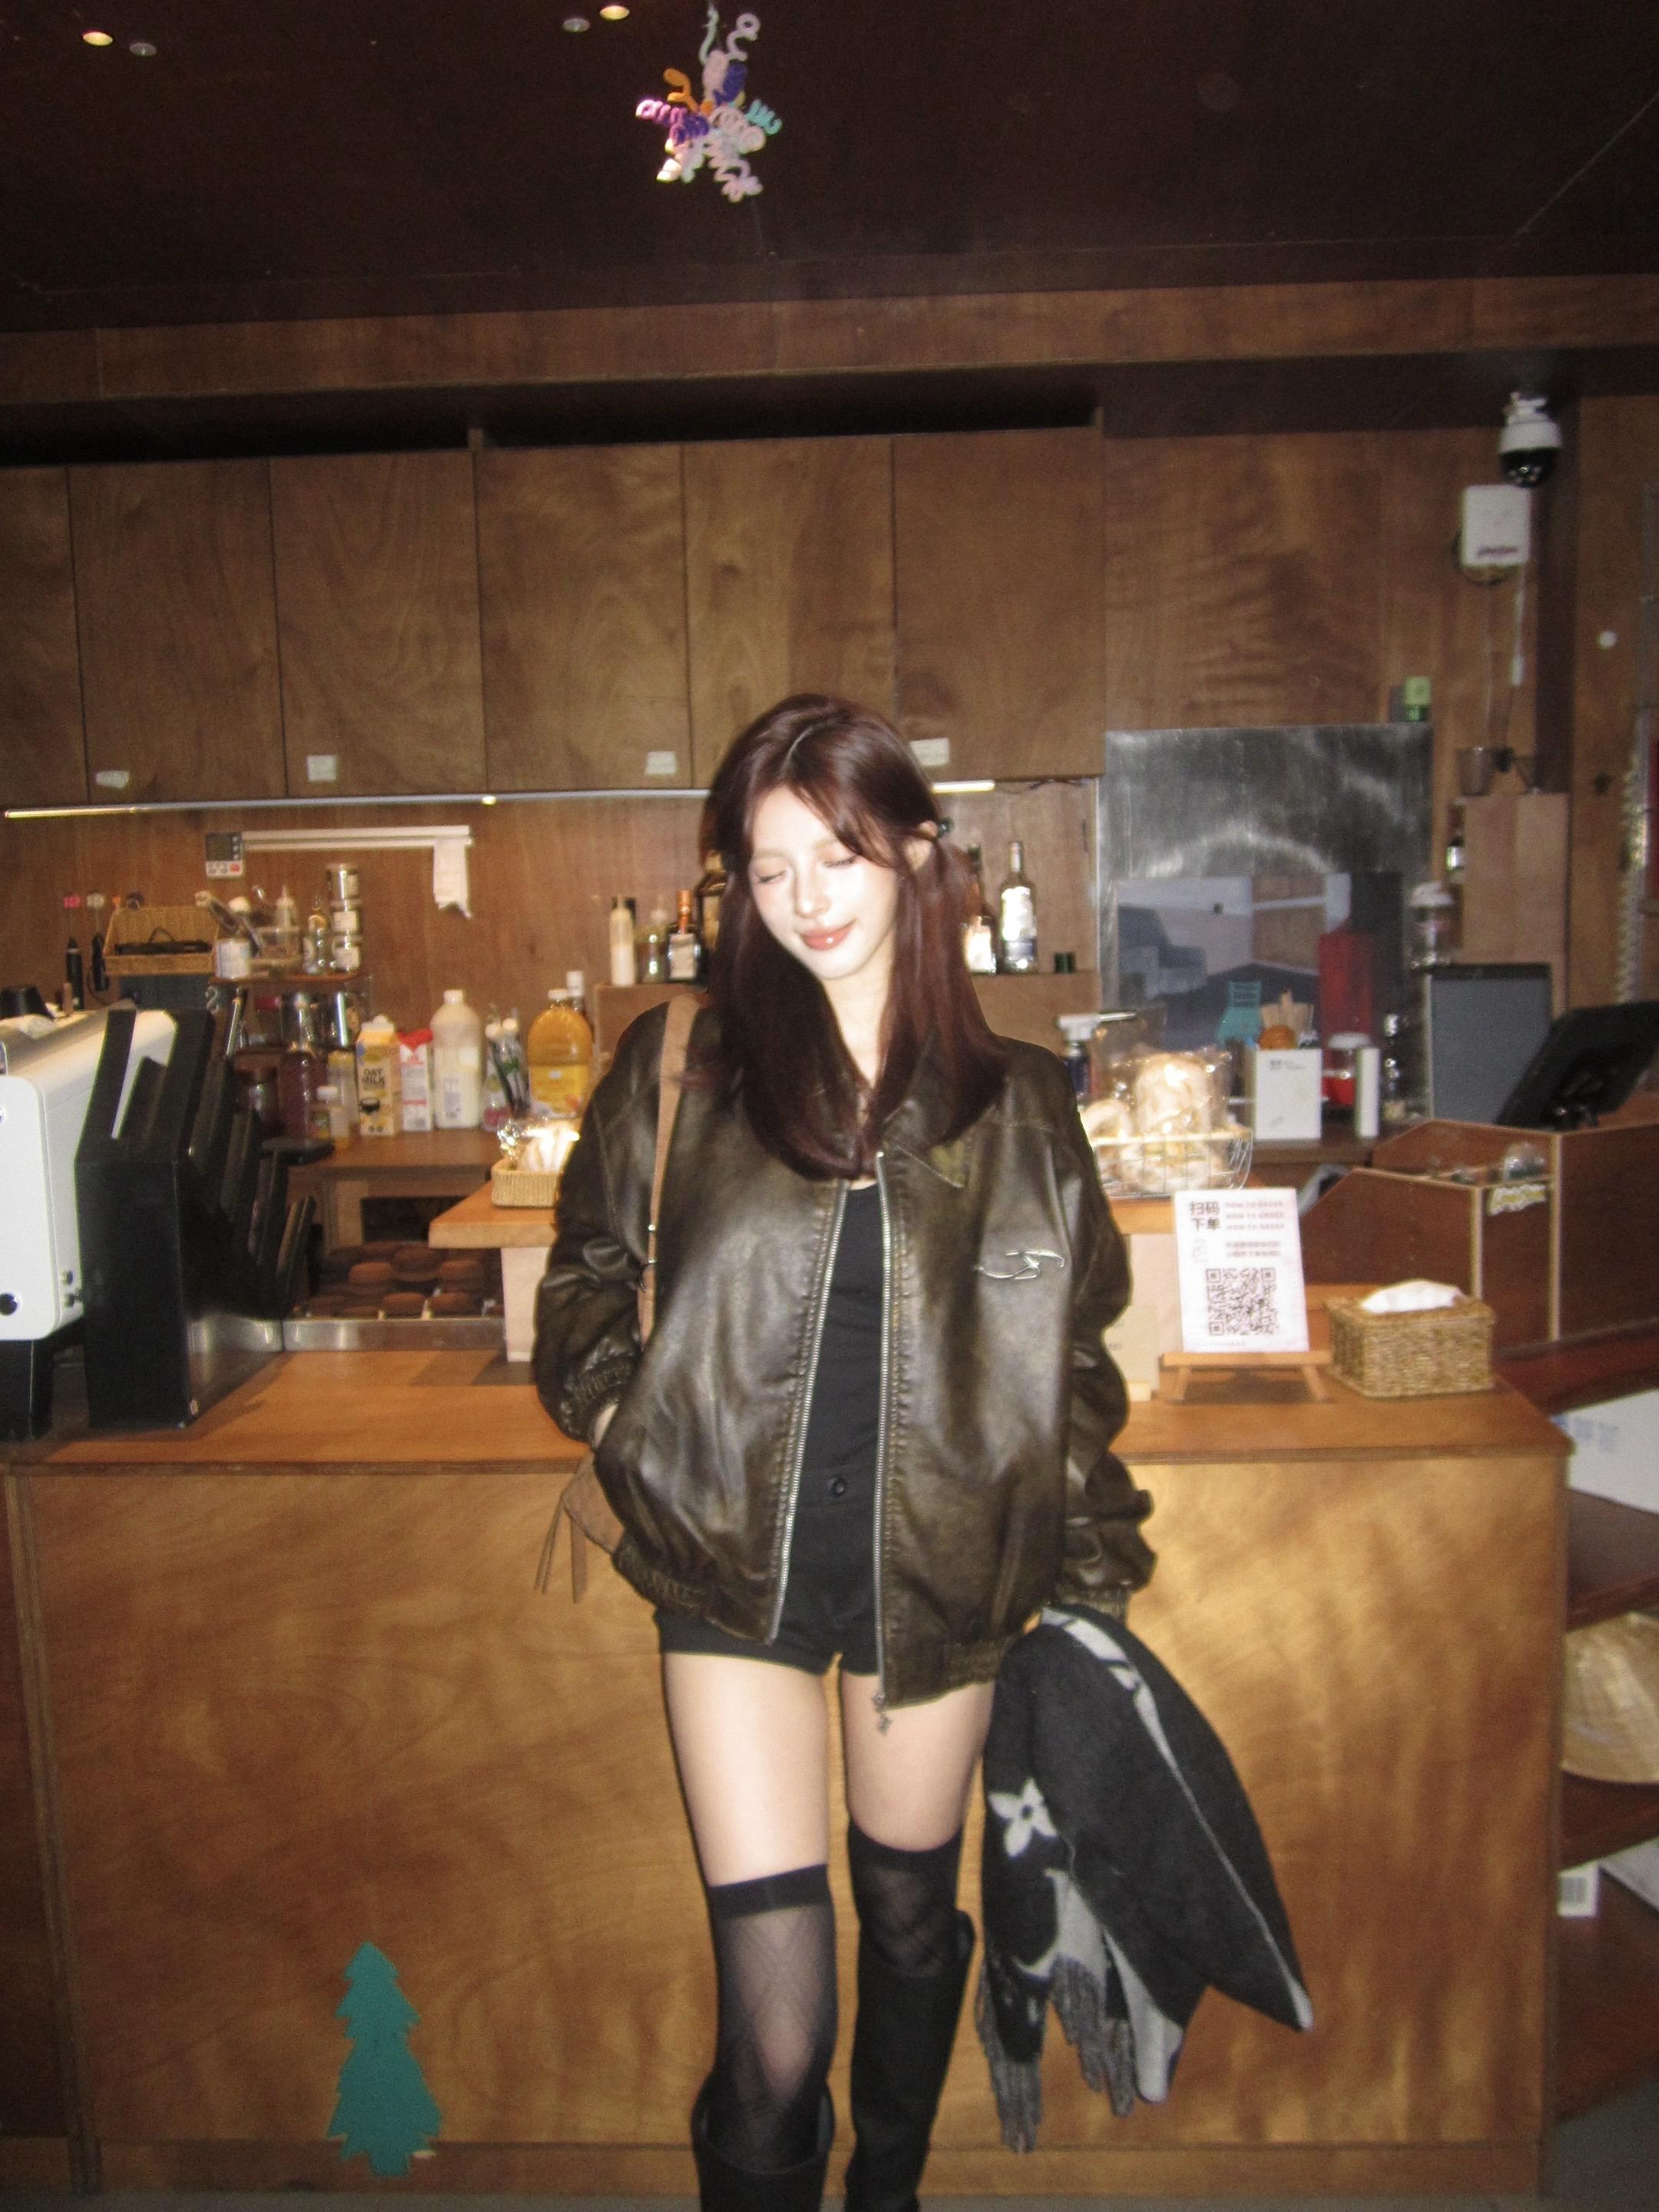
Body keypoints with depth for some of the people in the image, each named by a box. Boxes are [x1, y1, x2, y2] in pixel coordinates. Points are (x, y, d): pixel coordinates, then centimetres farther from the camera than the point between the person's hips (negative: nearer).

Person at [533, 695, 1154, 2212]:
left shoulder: (1015, 1100, -1)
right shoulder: (679, 1067, -4)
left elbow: (1075, 1348, 7)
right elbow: (588, 1267, 10)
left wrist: (1094, 1558, 6)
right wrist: (623, 1418, -3)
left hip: (936, 1572, 2)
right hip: (737, 1572, -1)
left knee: (912, 1922, 23)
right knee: (775, 2027, -1)